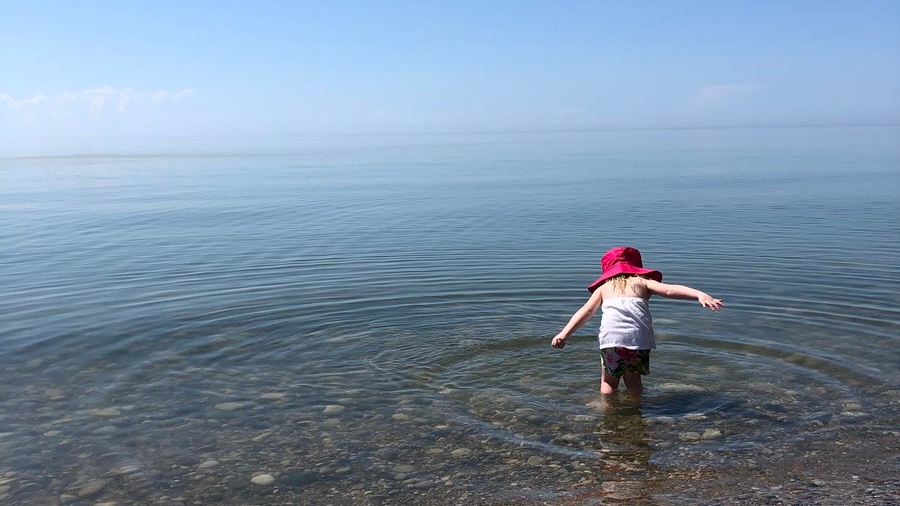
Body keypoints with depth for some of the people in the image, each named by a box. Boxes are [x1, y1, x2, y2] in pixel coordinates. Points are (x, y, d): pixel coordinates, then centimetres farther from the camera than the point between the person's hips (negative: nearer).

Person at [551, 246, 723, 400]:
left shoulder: (603, 287, 26)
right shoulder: (642, 281, 24)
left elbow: (586, 311, 16)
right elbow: (670, 289, 9)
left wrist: (564, 334, 10)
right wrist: (700, 295, 0)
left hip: (611, 336, 0)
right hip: (639, 337, 0)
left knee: (609, 381, 20)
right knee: (633, 379, 23)